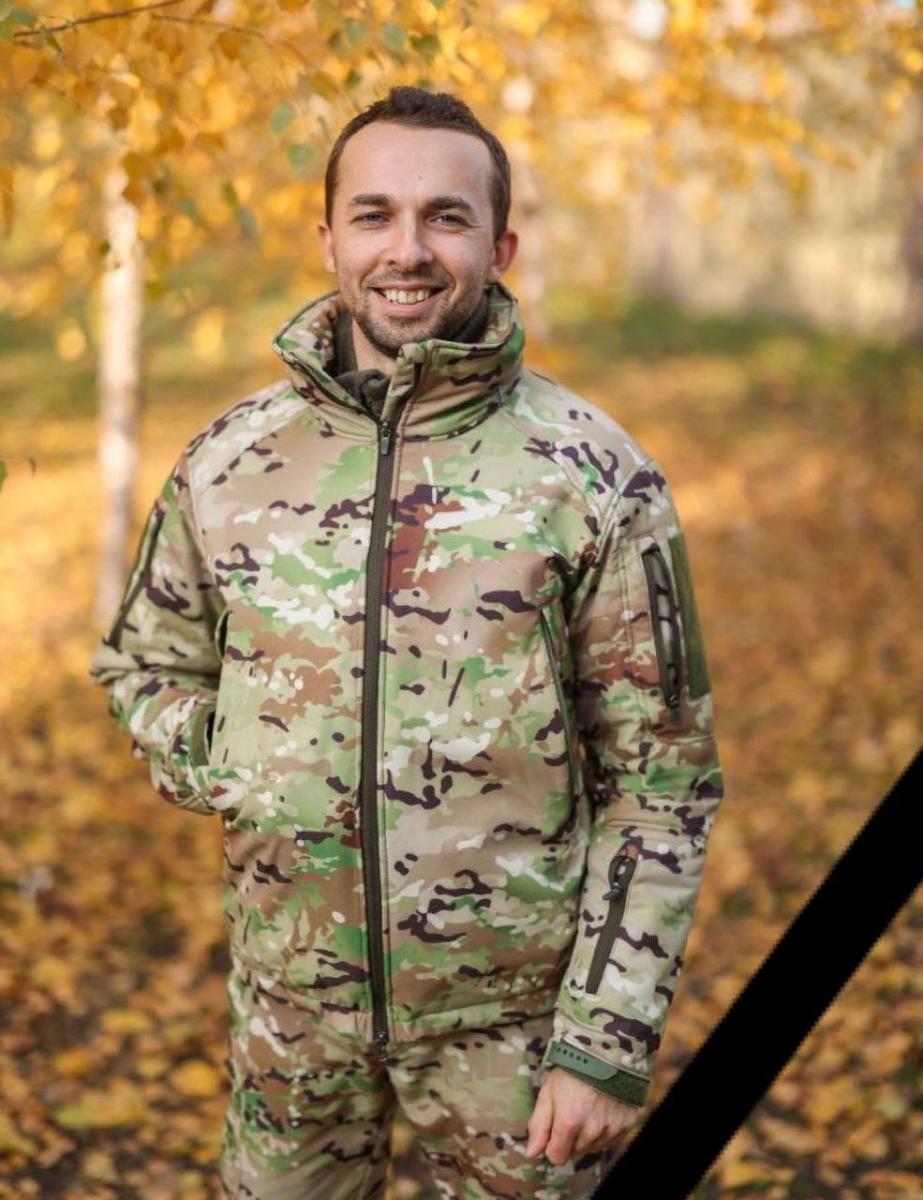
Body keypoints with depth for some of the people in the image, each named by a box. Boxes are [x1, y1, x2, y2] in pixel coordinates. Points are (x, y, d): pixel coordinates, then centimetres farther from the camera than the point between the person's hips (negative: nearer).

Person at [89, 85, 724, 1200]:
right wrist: (232, 776, -5)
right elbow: (144, 665, 14)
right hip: (289, 993, 3)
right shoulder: (230, 459, -1)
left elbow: (662, 782, -8)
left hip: (511, 1010, -2)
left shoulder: (596, 476, -9)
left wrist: (608, 1043, -11)